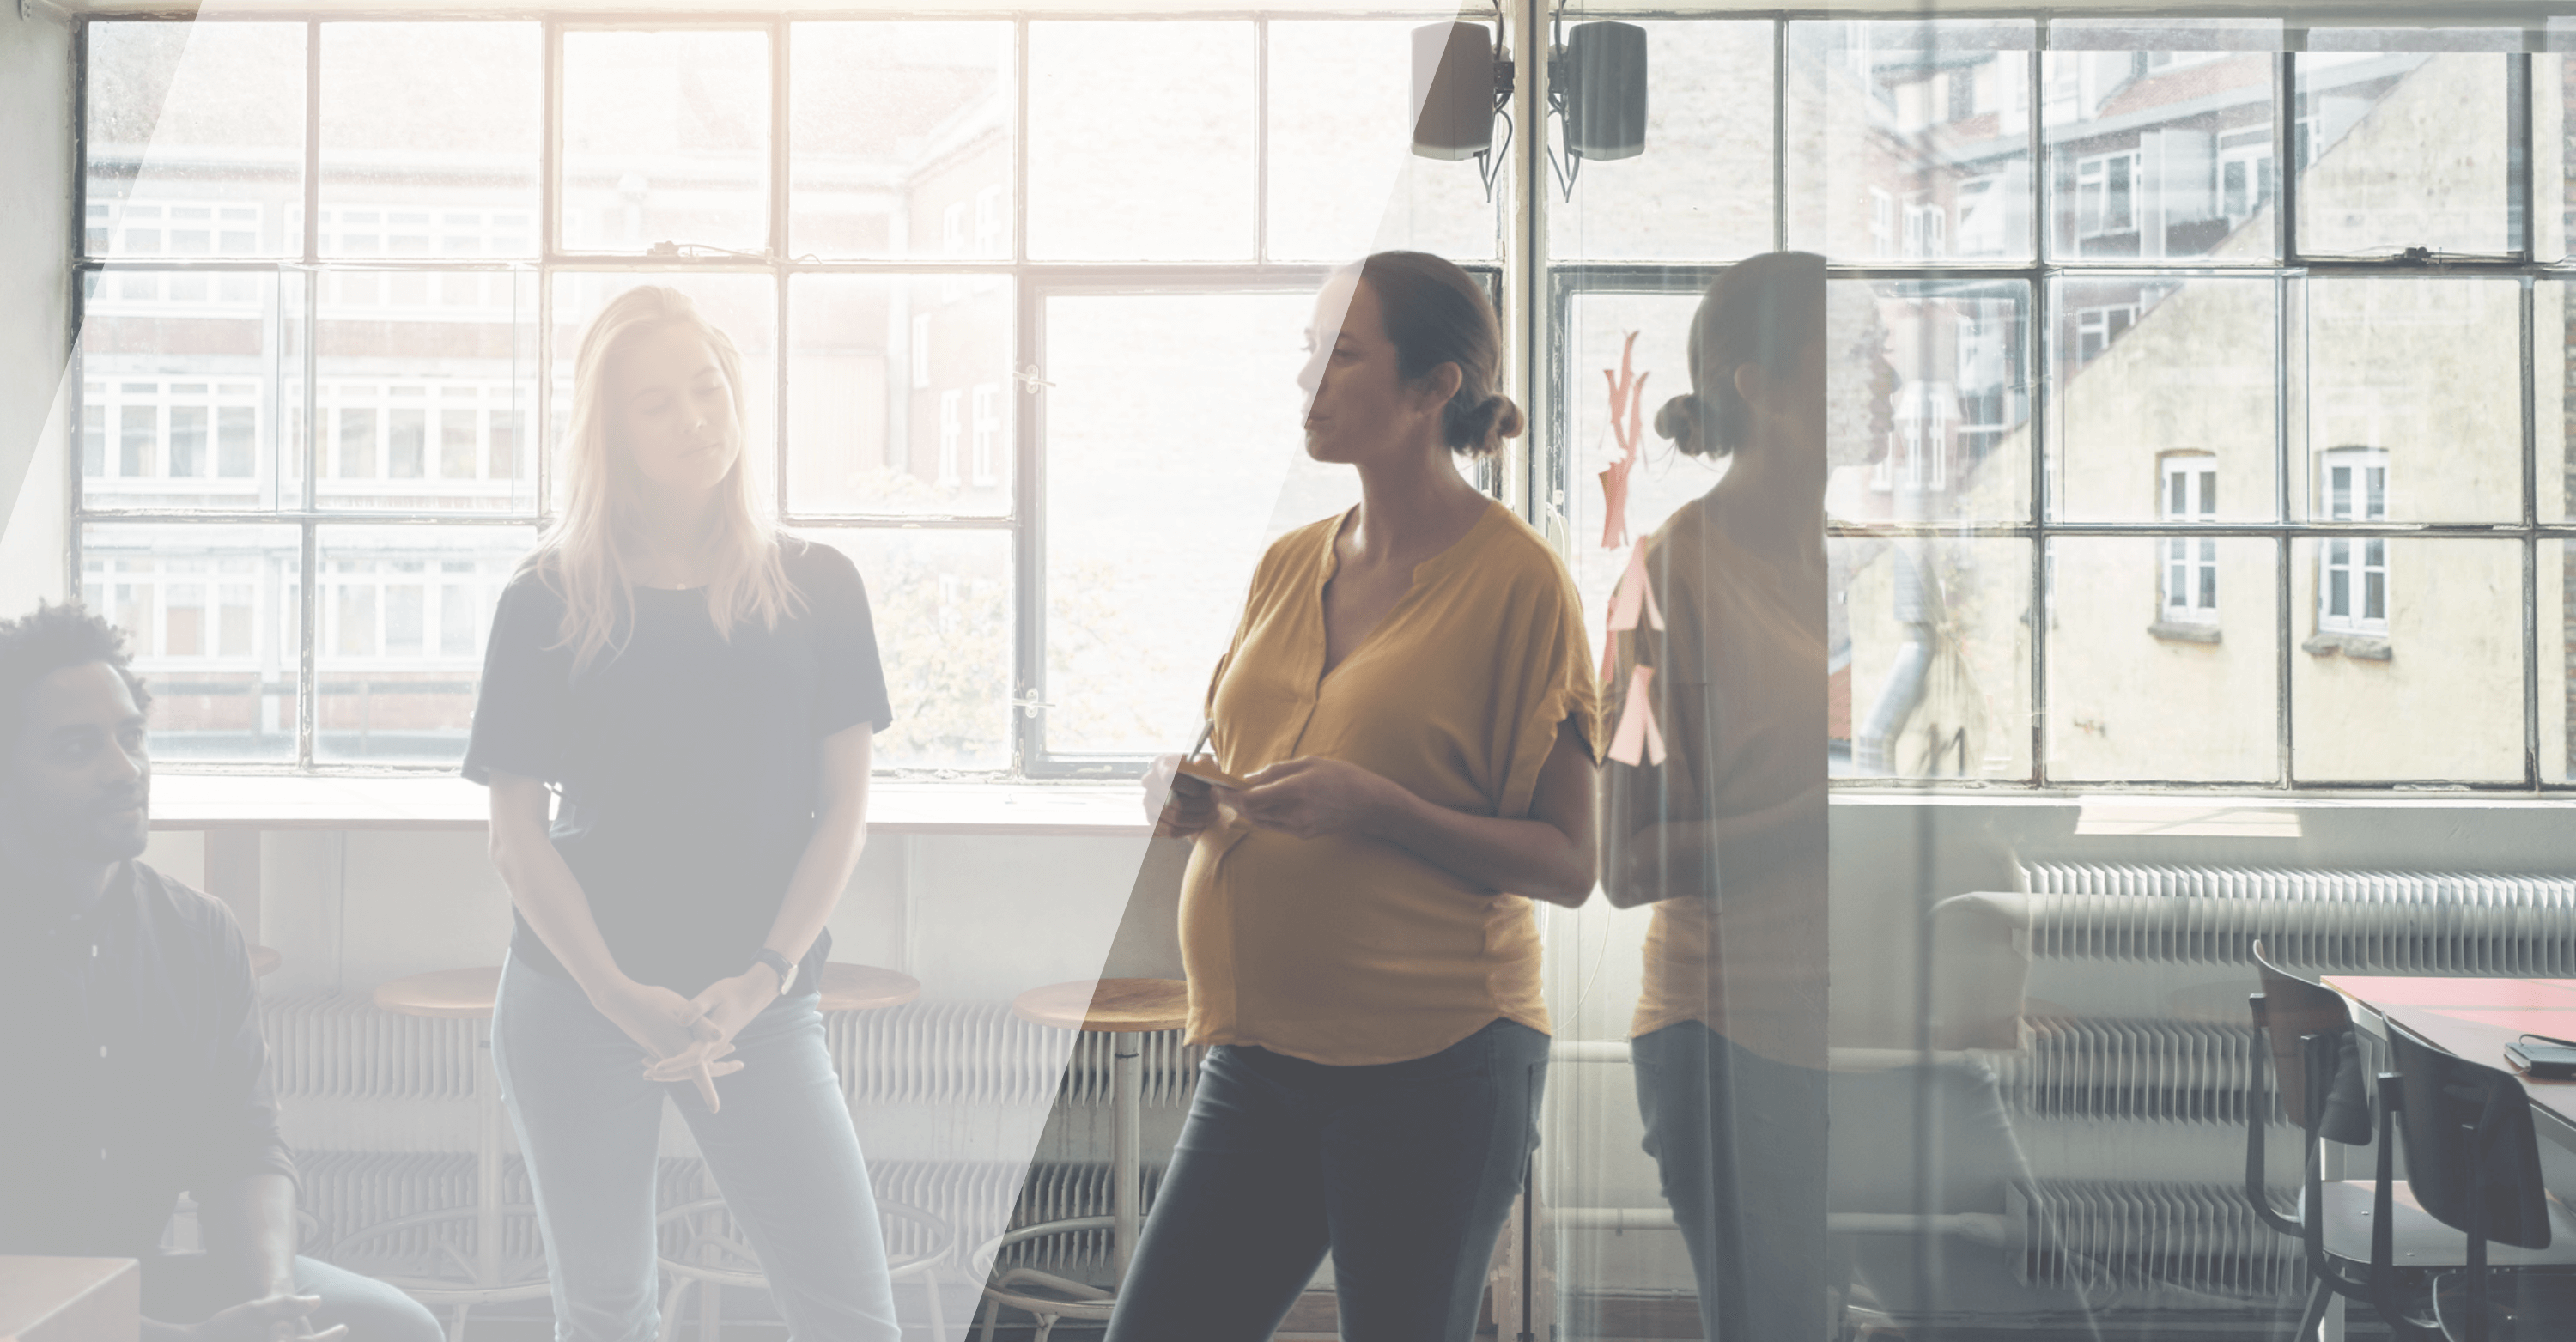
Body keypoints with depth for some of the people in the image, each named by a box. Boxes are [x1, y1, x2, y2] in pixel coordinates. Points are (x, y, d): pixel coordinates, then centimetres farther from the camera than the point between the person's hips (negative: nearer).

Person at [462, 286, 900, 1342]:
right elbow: (517, 833, -1)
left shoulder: (814, 590, 3)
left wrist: (764, 977, -11)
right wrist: (623, 998, -12)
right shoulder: (549, 603, 0)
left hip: (761, 1008, 0)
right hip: (575, 1006, 0)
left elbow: (843, 807, 2)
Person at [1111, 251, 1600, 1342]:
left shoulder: (1516, 576, -7)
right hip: (1257, 1050, 6)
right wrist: (1197, 803, 0)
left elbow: (1568, 865, -8)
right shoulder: (1288, 565, 11)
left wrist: (1374, 807, -20)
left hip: (1434, 1065, -6)